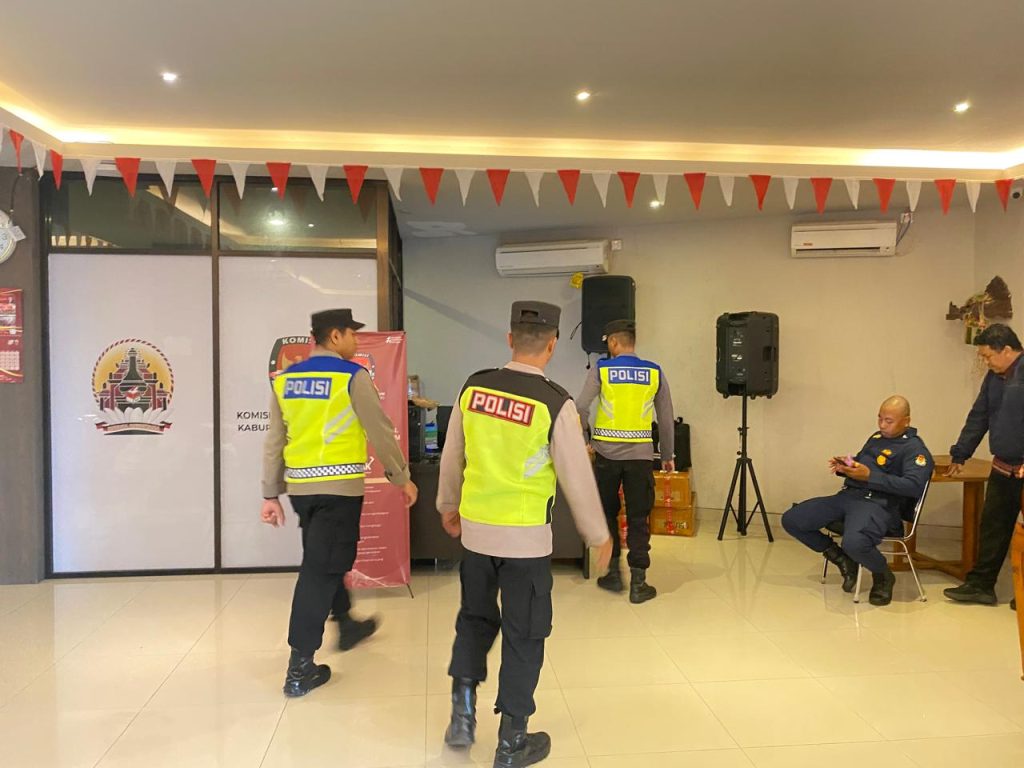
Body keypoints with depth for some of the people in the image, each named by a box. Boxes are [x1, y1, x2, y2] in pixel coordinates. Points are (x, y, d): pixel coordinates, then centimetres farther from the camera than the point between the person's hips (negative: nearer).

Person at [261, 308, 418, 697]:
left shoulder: (284, 380, 8)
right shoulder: (352, 376, -8)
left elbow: (274, 442, 9)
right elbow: (381, 432, -6)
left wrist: (270, 494, 15)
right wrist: (402, 478, 5)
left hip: (301, 487, 6)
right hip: (340, 486, -6)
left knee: (325, 560, 23)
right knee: (320, 569, -1)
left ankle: (346, 625, 43)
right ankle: (299, 669, 3)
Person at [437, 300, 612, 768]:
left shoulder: (473, 388, -4)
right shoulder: (555, 403, -16)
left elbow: (452, 456, 8)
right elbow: (577, 478, -10)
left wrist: (448, 504, 25)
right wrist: (598, 536, 5)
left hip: (475, 527, 4)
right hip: (526, 535, -4)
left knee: (475, 617, 25)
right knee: (523, 634, 12)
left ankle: (463, 714, 25)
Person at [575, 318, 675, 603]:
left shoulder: (601, 370, -2)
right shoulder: (655, 372, 4)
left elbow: (581, 408, -11)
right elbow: (666, 418, 7)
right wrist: (668, 456, 16)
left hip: (606, 453, -1)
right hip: (640, 454, 1)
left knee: (607, 514, 15)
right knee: (638, 519, 7)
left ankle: (613, 574, 21)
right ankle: (638, 583, 8)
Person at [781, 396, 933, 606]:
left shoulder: (914, 449, -1)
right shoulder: (876, 438, 23)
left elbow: (913, 485, -16)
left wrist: (870, 476, -19)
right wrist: (843, 468, 7)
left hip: (879, 504, -8)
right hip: (847, 495, 8)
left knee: (854, 542, -39)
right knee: (791, 520, -3)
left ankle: (883, 576, -2)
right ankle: (841, 558, 13)